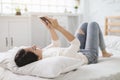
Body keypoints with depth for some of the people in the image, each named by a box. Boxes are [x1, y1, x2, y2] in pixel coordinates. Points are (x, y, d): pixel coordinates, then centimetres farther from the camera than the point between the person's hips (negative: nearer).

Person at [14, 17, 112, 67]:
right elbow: (76, 43, -37)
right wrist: (58, 27, -39)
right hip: (90, 56, -7)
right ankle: (104, 52, 32)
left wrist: (50, 28, -15)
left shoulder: (42, 53, -22)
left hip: (78, 52, 7)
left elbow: (56, 44, -4)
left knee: (85, 25, 19)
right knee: (93, 24, 9)